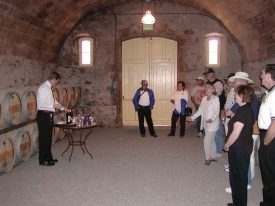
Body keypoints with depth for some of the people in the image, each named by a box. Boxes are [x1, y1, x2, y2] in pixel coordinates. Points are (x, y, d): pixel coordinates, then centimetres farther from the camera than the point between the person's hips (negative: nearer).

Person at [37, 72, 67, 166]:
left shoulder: (48, 88, 13)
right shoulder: (44, 88, -16)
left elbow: (53, 101, 23)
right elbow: (41, 104, -24)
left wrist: (62, 108, 20)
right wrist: (54, 105, -21)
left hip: (48, 115, 10)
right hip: (43, 115, -10)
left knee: (48, 137, 16)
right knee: (44, 138, -1)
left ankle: (48, 158, 27)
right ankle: (43, 160, 9)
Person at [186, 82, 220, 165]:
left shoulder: (215, 98, -12)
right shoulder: (204, 99, 8)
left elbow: (217, 111, -18)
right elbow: (200, 110, 12)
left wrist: (212, 119, -34)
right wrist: (192, 118, 7)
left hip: (212, 124, -7)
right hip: (206, 124, 7)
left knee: (207, 140, -9)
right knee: (211, 140, 17)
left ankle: (208, 158, 6)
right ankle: (214, 157, 29)